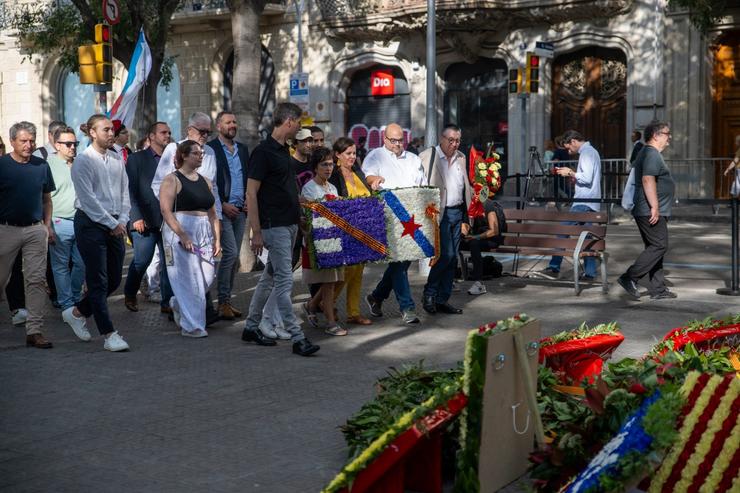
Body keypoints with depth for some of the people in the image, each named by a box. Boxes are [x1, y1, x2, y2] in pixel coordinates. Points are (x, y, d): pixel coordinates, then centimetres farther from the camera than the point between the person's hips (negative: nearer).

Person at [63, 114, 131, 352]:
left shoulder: (117, 158, 11)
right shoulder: (83, 161, -8)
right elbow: (88, 198, -13)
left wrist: (122, 220, -1)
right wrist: (112, 224, -12)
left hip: (115, 225, 7)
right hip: (90, 223, -7)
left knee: (114, 279, 11)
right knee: (98, 281, -4)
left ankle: (77, 312, 31)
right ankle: (109, 334, -2)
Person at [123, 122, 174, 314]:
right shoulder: (136, 159, 4)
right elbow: (131, 190, -1)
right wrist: (136, 217, -9)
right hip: (145, 220, -3)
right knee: (142, 260, -5)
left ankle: (168, 302, 7)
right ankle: (129, 295, 20)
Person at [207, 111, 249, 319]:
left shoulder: (243, 149, 15)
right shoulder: (210, 148, -6)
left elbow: (250, 177, 20)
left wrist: (249, 199, 4)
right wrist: (223, 205, -12)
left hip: (240, 210, 6)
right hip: (222, 210, -6)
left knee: (234, 257, 7)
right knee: (230, 253, -13)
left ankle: (226, 300, 14)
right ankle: (223, 302, -5)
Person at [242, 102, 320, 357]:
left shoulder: (283, 150, 14)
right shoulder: (263, 152, -14)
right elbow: (251, 194, -16)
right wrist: (256, 232, -18)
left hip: (289, 224, 9)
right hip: (275, 226, -9)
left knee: (270, 276, 15)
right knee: (284, 281, -8)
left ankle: (251, 327, 25)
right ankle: (297, 337, -8)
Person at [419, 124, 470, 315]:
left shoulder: (461, 158, 14)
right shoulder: (427, 156, -6)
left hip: (457, 212, 7)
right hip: (439, 212, -7)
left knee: (452, 257, 7)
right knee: (445, 254, -14)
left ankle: (443, 300, 14)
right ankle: (429, 294, 2)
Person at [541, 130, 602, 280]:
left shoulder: (586, 153, -11)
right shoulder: (591, 151, 21)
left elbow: (587, 178, -21)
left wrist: (570, 173, -9)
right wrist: (572, 174, 15)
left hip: (583, 203, -10)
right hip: (591, 203, 10)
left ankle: (554, 268, -10)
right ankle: (590, 272, 9)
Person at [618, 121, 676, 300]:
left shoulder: (650, 154, 21)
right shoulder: (652, 154, -13)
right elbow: (648, 180, -25)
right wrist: (655, 207, -27)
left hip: (651, 212, 11)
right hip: (651, 212, -11)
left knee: (655, 248, 10)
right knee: (659, 246, -11)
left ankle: (658, 289, 12)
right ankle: (630, 278, -10)